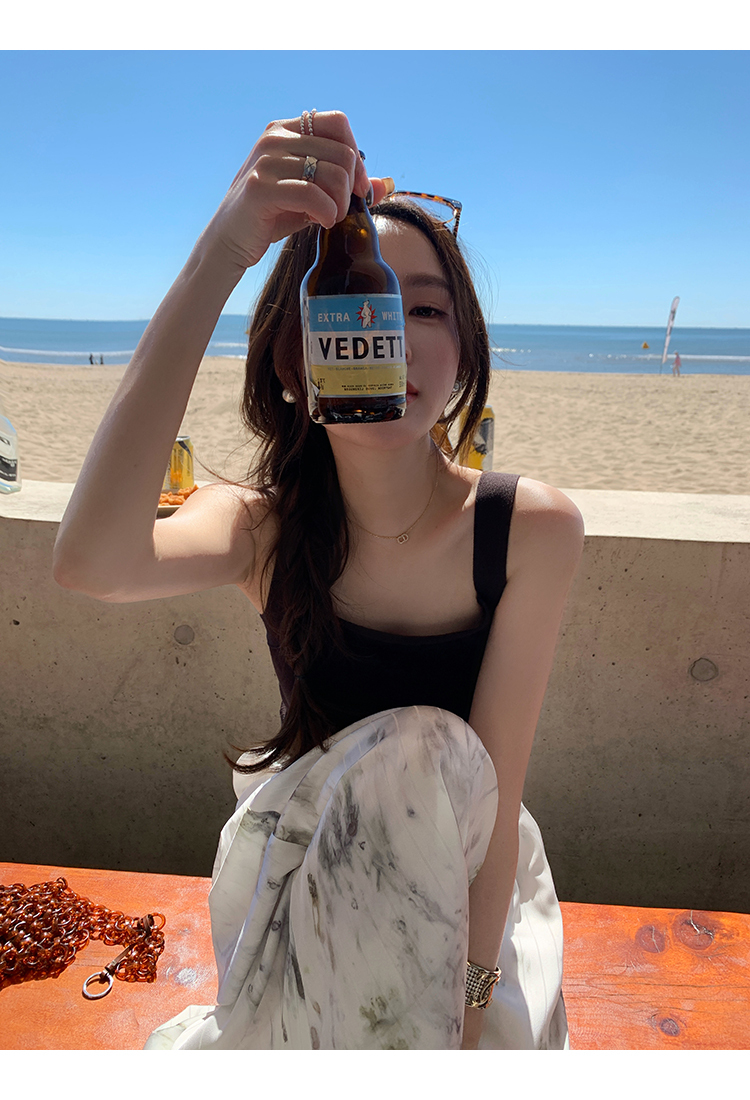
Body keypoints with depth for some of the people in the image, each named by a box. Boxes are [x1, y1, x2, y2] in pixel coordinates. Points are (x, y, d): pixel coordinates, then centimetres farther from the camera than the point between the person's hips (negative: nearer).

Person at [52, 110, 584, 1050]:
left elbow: (496, 786, -19)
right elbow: (92, 565, -41)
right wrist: (222, 250, -45)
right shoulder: (263, 527, -17)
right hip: (307, 866, 0)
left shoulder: (533, 531, -20)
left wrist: (471, 1001, -20)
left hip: (467, 877, 0)